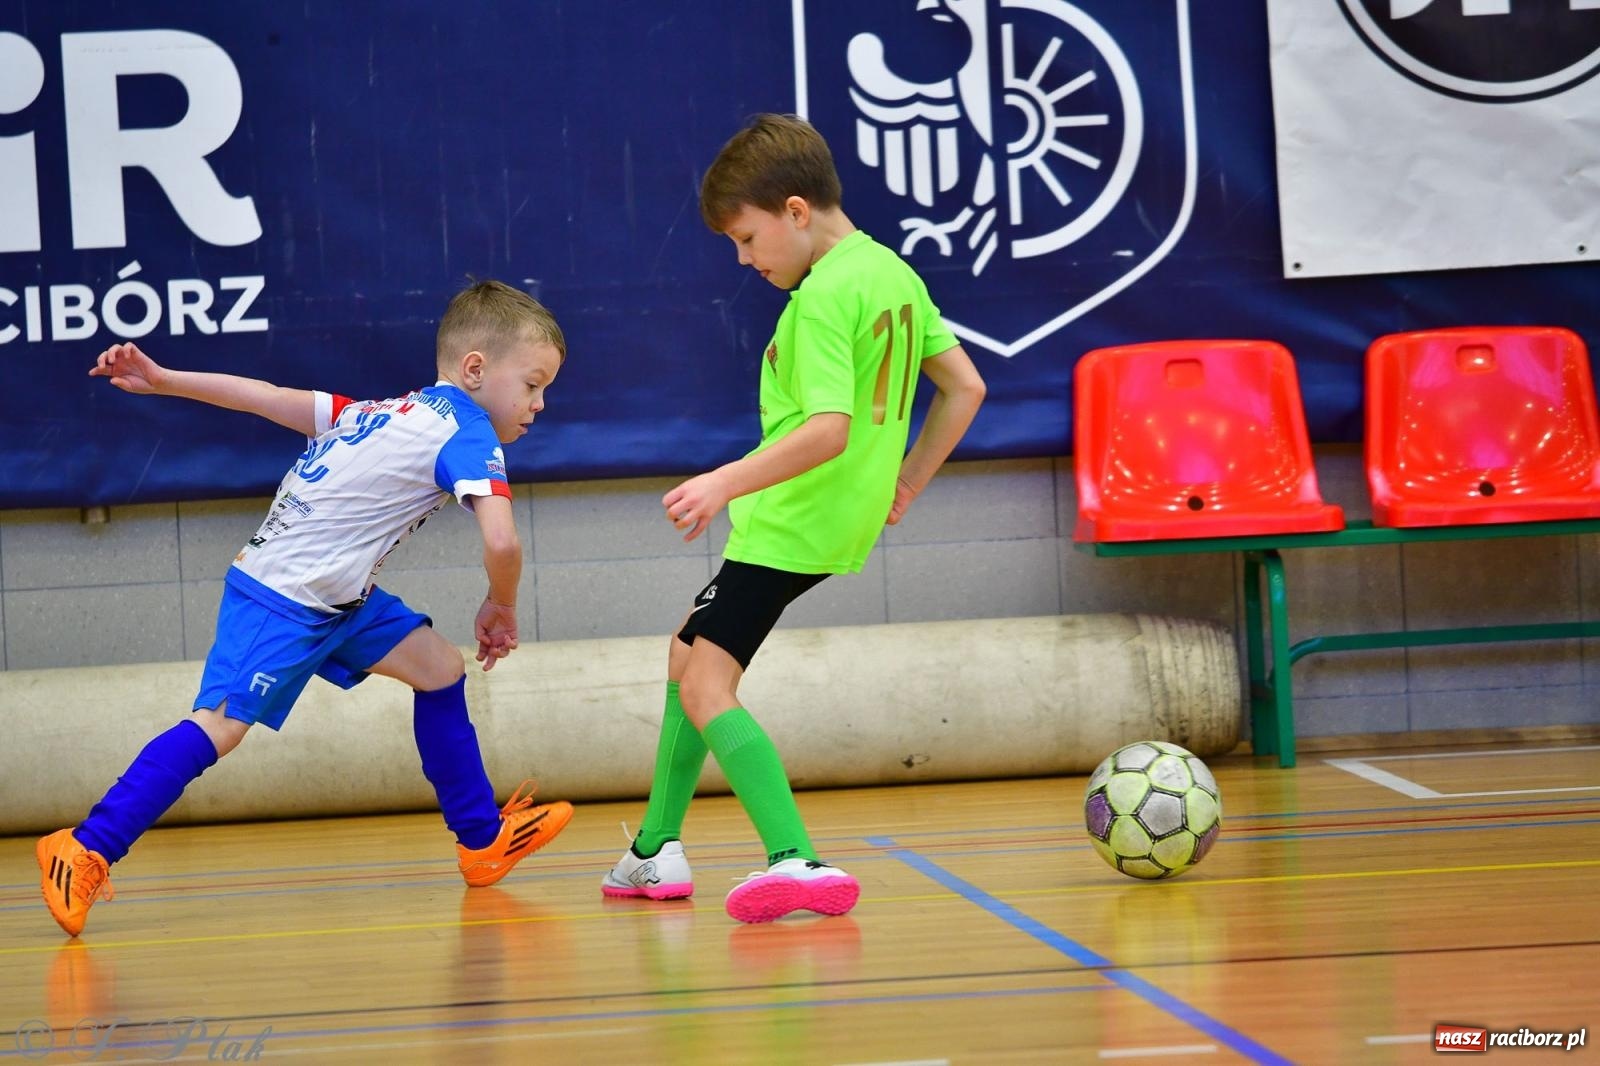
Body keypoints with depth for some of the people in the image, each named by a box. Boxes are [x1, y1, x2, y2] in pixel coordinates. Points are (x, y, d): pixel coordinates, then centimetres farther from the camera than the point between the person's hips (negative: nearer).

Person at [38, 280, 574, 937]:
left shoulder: (397, 411, 15)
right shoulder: (469, 435, -12)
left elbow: (267, 397, 13)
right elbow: (501, 543, -26)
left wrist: (161, 380, 13)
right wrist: (500, 608, -5)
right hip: (279, 599, -10)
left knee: (439, 669, 12)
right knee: (222, 723, -15)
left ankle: (483, 839, 20)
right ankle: (85, 851, -15)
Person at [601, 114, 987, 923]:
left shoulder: (824, 295, -18)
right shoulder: (894, 272, 10)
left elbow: (828, 428, -29)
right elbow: (964, 387, 14)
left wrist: (726, 482, -30)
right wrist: (907, 483, 20)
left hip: (790, 522, -11)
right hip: (844, 515, 11)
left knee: (706, 687, -13)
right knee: (689, 653, 22)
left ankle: (798, 865, -25)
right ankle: (655, 851, 27)